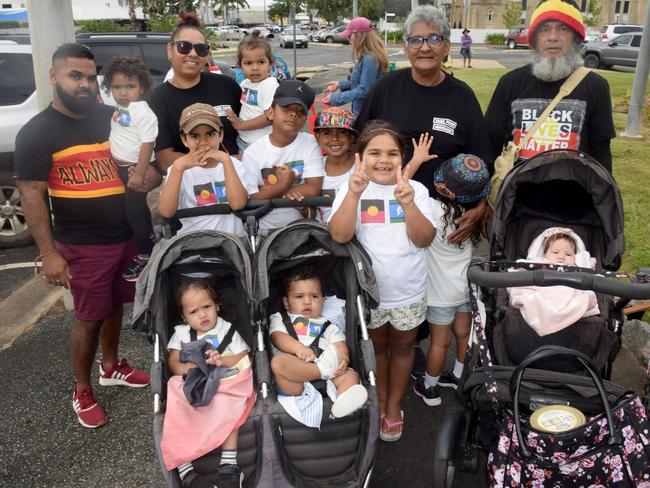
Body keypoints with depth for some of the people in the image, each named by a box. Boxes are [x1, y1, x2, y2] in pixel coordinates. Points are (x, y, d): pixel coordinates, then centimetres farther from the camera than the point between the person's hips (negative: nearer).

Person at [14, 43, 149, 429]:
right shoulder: (37, 132, -9)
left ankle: (112, 367, 39)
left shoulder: (112, 118, 5)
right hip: (83, 245, -5)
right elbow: (32, 195, -11)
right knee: (89, 318, 4)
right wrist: (49, 253, -15)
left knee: (115, 305, 18)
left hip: (127, 235, 5)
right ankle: (83, 392, 22)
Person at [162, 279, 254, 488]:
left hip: (224, 386, -1)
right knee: (177, 415, -29)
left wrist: (222, 360, -15)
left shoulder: (227, 330, 11)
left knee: (228, 413, -33)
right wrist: (188, 367, -16)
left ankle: (229, 466, -30)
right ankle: (185, 470, -30)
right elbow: (173, 363, 7)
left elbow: (244, 358, 5)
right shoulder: (181, 333, 15)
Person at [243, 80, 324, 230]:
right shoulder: (253, 151, -2)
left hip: (302, 227, 1)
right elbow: (248, 198, -7)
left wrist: (267, 191, -9)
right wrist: (282, 185, -17)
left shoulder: (310, 143, -3)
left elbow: (313, 190, -12)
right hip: (263, 228, -1)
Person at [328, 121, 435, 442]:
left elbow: (424, 239, -17)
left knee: (402, 347, 19)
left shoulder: (416, 189, -7)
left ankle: (394, 405, 40)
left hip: (408, 292, 1)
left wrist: (408, 203, -33)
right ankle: (380, 403, 42)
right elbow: (339, 235, -24)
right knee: (377, 346, 20)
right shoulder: (352, 189, -10)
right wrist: (354, 193, -36)